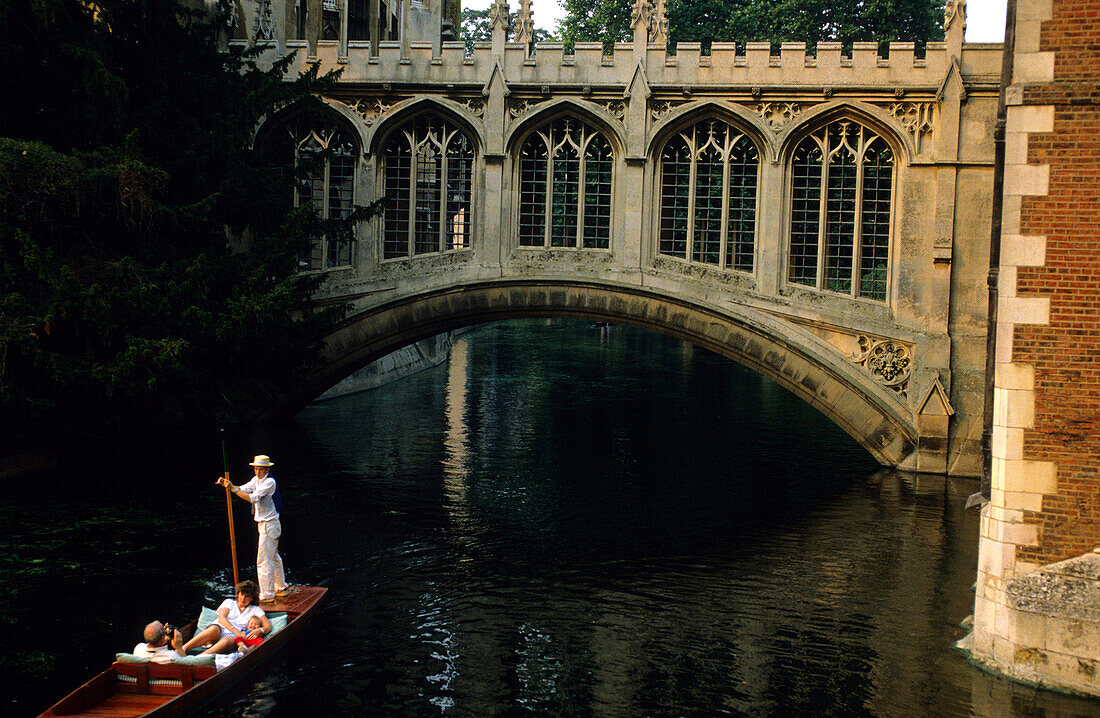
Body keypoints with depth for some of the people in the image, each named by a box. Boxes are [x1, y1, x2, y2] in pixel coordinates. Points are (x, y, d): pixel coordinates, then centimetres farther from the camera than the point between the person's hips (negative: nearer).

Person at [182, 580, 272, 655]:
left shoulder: (256, 610, 23)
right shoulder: (229, 602, 24)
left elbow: (268, 626, 12)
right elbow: (221, 618, 5)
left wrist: (259, 630, -14)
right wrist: (235, 630, -15)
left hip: (233, 636, -1)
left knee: (228, 640, -41)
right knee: (214, 629, -39)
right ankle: (183, 649, -57)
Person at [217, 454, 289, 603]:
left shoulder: (269, 482, -19)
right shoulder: (256, 479, 9)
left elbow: (252, 498, -26)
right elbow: (243, 489, 2)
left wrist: (233, 489, -27)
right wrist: (227, 485, -14)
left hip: (269, 525, -10)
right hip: (263, 523, 10)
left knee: (264, 560, -7)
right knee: (274, 557, 19)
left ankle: (267, 595, 0)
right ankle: (281, 588, 31)